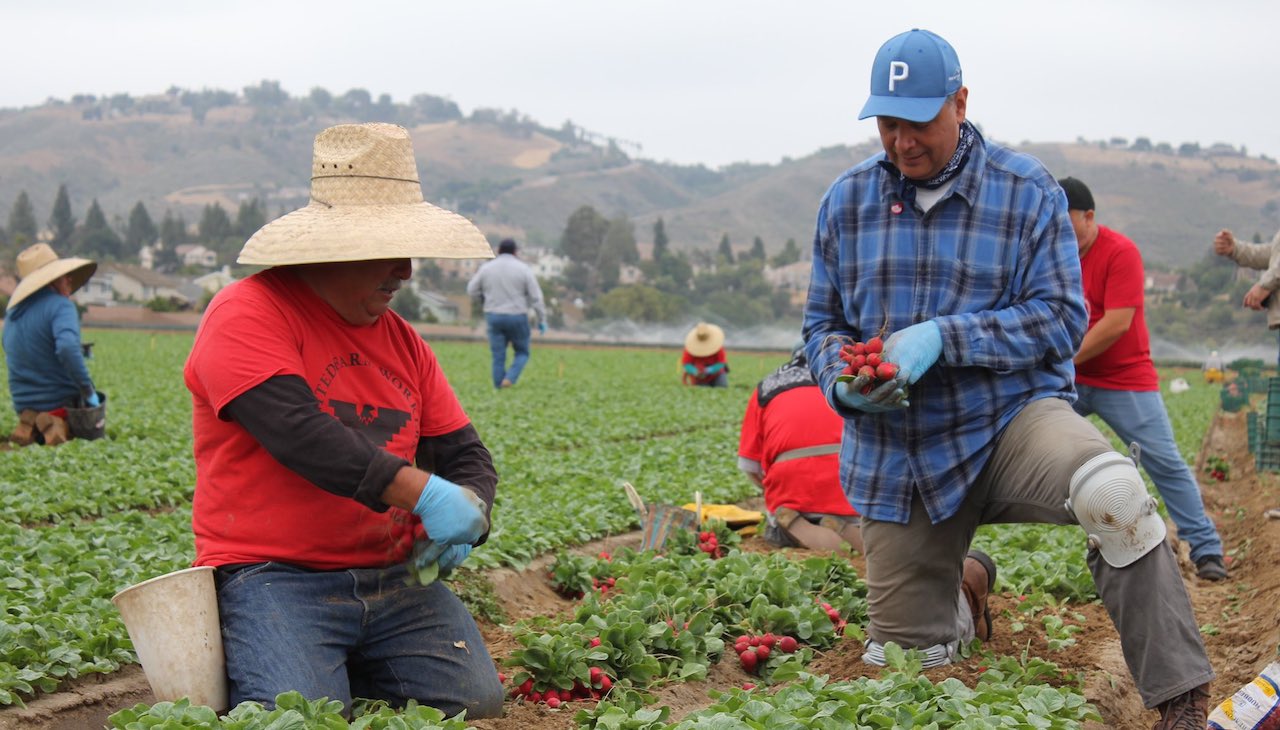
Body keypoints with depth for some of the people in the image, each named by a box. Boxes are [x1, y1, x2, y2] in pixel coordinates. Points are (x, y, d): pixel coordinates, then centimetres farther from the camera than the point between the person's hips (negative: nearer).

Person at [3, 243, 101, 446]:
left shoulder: (12, 312, 10)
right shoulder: (60, 305, -14)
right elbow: (68, 348, -32)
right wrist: (89, 392, -26)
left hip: (24, 406, 7)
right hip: (62, 404, -7)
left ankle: (30, 429, -6)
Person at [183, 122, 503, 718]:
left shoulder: (403, 341, 16)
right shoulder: (247, 316, -7)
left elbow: (465, 454, 17)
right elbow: (300, 433, -22)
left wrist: (467, 515, -8)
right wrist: (425, 494, -27)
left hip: (396, 578, 6)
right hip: (274, 576, -6)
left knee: (476, 701, -12)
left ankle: (347, 671, 15)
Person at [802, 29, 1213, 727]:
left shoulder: (1026, 190, -5)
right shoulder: (847, 199, 5)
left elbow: (1061, 319, -10)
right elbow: (821, 321, 11)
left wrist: (941, 338, -24)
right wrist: (844, 380, -13)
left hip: (1009, 416, -3)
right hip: (898, 455, 4)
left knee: (1113, 493, -38)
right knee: (899, 664, 11)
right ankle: (963, 587, 46)